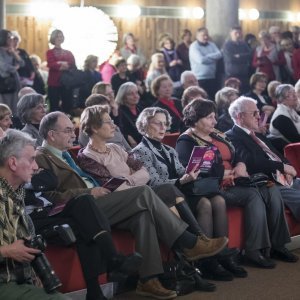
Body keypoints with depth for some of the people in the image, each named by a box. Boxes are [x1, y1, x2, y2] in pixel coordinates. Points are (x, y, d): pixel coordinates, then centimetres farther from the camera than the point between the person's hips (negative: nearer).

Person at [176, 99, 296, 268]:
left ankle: (277, 243, -9)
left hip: (234, 183, 8)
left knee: (272, 190, -12)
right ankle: (254, 250, -26)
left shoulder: (217, 135, 21)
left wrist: (241, 165, -4)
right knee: (253, 194, -29)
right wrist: (227, 172, -15)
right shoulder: (186, 141, -4)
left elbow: (236, 155, 21)